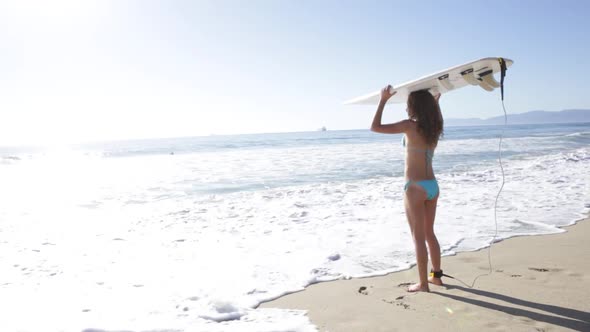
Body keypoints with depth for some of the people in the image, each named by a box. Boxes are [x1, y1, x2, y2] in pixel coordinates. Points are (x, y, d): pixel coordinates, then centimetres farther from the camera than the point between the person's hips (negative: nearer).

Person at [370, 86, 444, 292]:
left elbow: (375, 127, -14)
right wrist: (436, 101, 37)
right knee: (429, 233, 19)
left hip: (415, 188, -7)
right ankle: (436, 275, 30)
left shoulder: (410, 125, -14)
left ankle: (423, 284, 9)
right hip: (433, 186, 7)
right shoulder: (435, 128, 7)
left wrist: (383, 100, -7)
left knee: (418, 237, 1)